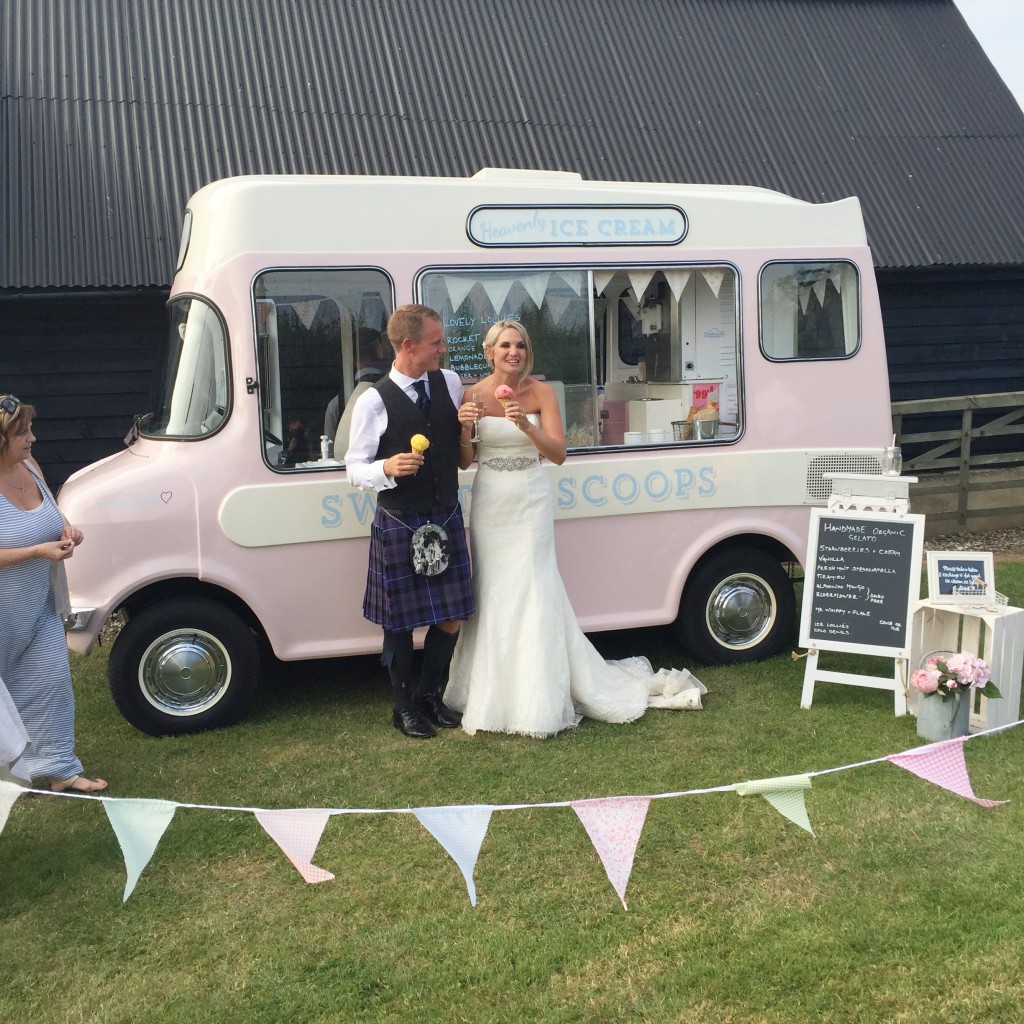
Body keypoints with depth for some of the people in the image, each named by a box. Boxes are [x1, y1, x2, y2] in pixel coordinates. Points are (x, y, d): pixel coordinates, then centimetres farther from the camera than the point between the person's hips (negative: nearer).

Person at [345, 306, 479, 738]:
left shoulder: (449, 383, 3)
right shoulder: (374, 401, -11)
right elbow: (354, 468, -6)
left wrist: (466, 428, -10)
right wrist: (387, 468, -26)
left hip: (445, 521, 4)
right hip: (399, 525, -4)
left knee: (449, 620, 10)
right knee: (400, 622, 7)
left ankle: (430, 695, 32)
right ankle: (403, 706, 27)